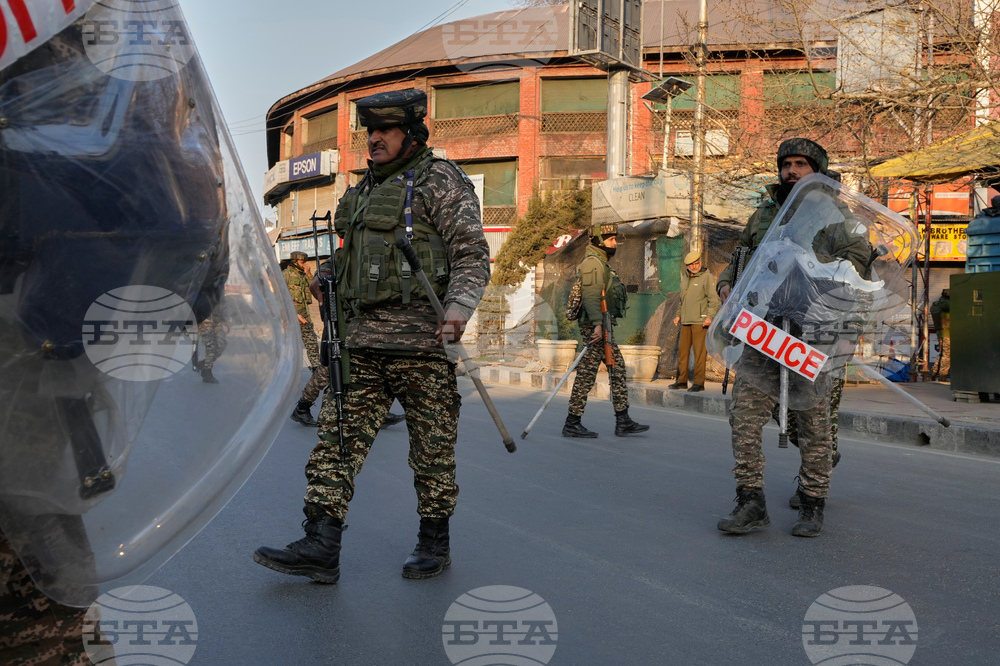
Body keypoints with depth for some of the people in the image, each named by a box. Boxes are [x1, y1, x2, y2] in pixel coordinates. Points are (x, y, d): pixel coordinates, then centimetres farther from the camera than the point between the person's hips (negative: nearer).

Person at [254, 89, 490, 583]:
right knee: (338, 436, -1)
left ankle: (435, 542, 17)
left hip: (420, 337, -7)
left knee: (432, 447, 3)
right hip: (362, 338, 7)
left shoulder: (440, 181, -1)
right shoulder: (366, 190, 22)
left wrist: (458, 309, -22)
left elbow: (472, 252, -9)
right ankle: (320, 547, -2)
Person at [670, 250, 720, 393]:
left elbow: (714, 299, -10)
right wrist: (678, 315, 21)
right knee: (682, 350, 7)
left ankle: (699, 382, -3)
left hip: (700, 321, -7)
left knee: (699, 352, -7)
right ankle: (682, 381, 14)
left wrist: (710, 316, -21)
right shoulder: (685, 277, 17)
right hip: (686, 321, 7)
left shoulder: (707, 277, -4)